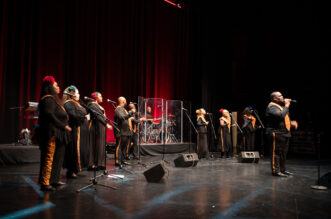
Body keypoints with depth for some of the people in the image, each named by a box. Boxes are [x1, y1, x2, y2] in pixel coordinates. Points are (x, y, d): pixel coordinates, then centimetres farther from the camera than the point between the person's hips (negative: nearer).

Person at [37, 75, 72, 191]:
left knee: (57, 156, 13)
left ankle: (54, 179, 22)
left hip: (57, 134, 10)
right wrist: (63, 126, -22)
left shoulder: (53, 99, 20)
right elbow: (49, 114, -23)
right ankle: (45, 183, -2)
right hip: (52, 133, -10)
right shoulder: (48, 99, -11)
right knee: (49, 157, -7)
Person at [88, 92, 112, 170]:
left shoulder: (98, 105, 18)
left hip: (101, 127, 9)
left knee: (100, 145, 10)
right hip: (95, 127, -9)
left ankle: (99, 163, 15)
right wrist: (106, 124, -27)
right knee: (95, 145, -5)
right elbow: (98, 116, -22)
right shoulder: (92, 105, -12)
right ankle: (93, 164, 0)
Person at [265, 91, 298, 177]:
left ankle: (283, 170, 23)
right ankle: (276, 171, -3)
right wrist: (286, 106, -17)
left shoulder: (281, 106, 21)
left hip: (285, 134, 10)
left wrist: (291, 122, 12)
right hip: (276, 134, -10)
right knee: (276, 152, -7)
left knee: (283, 153, 14)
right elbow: (280, 116, -29)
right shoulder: (272, 107, -12)